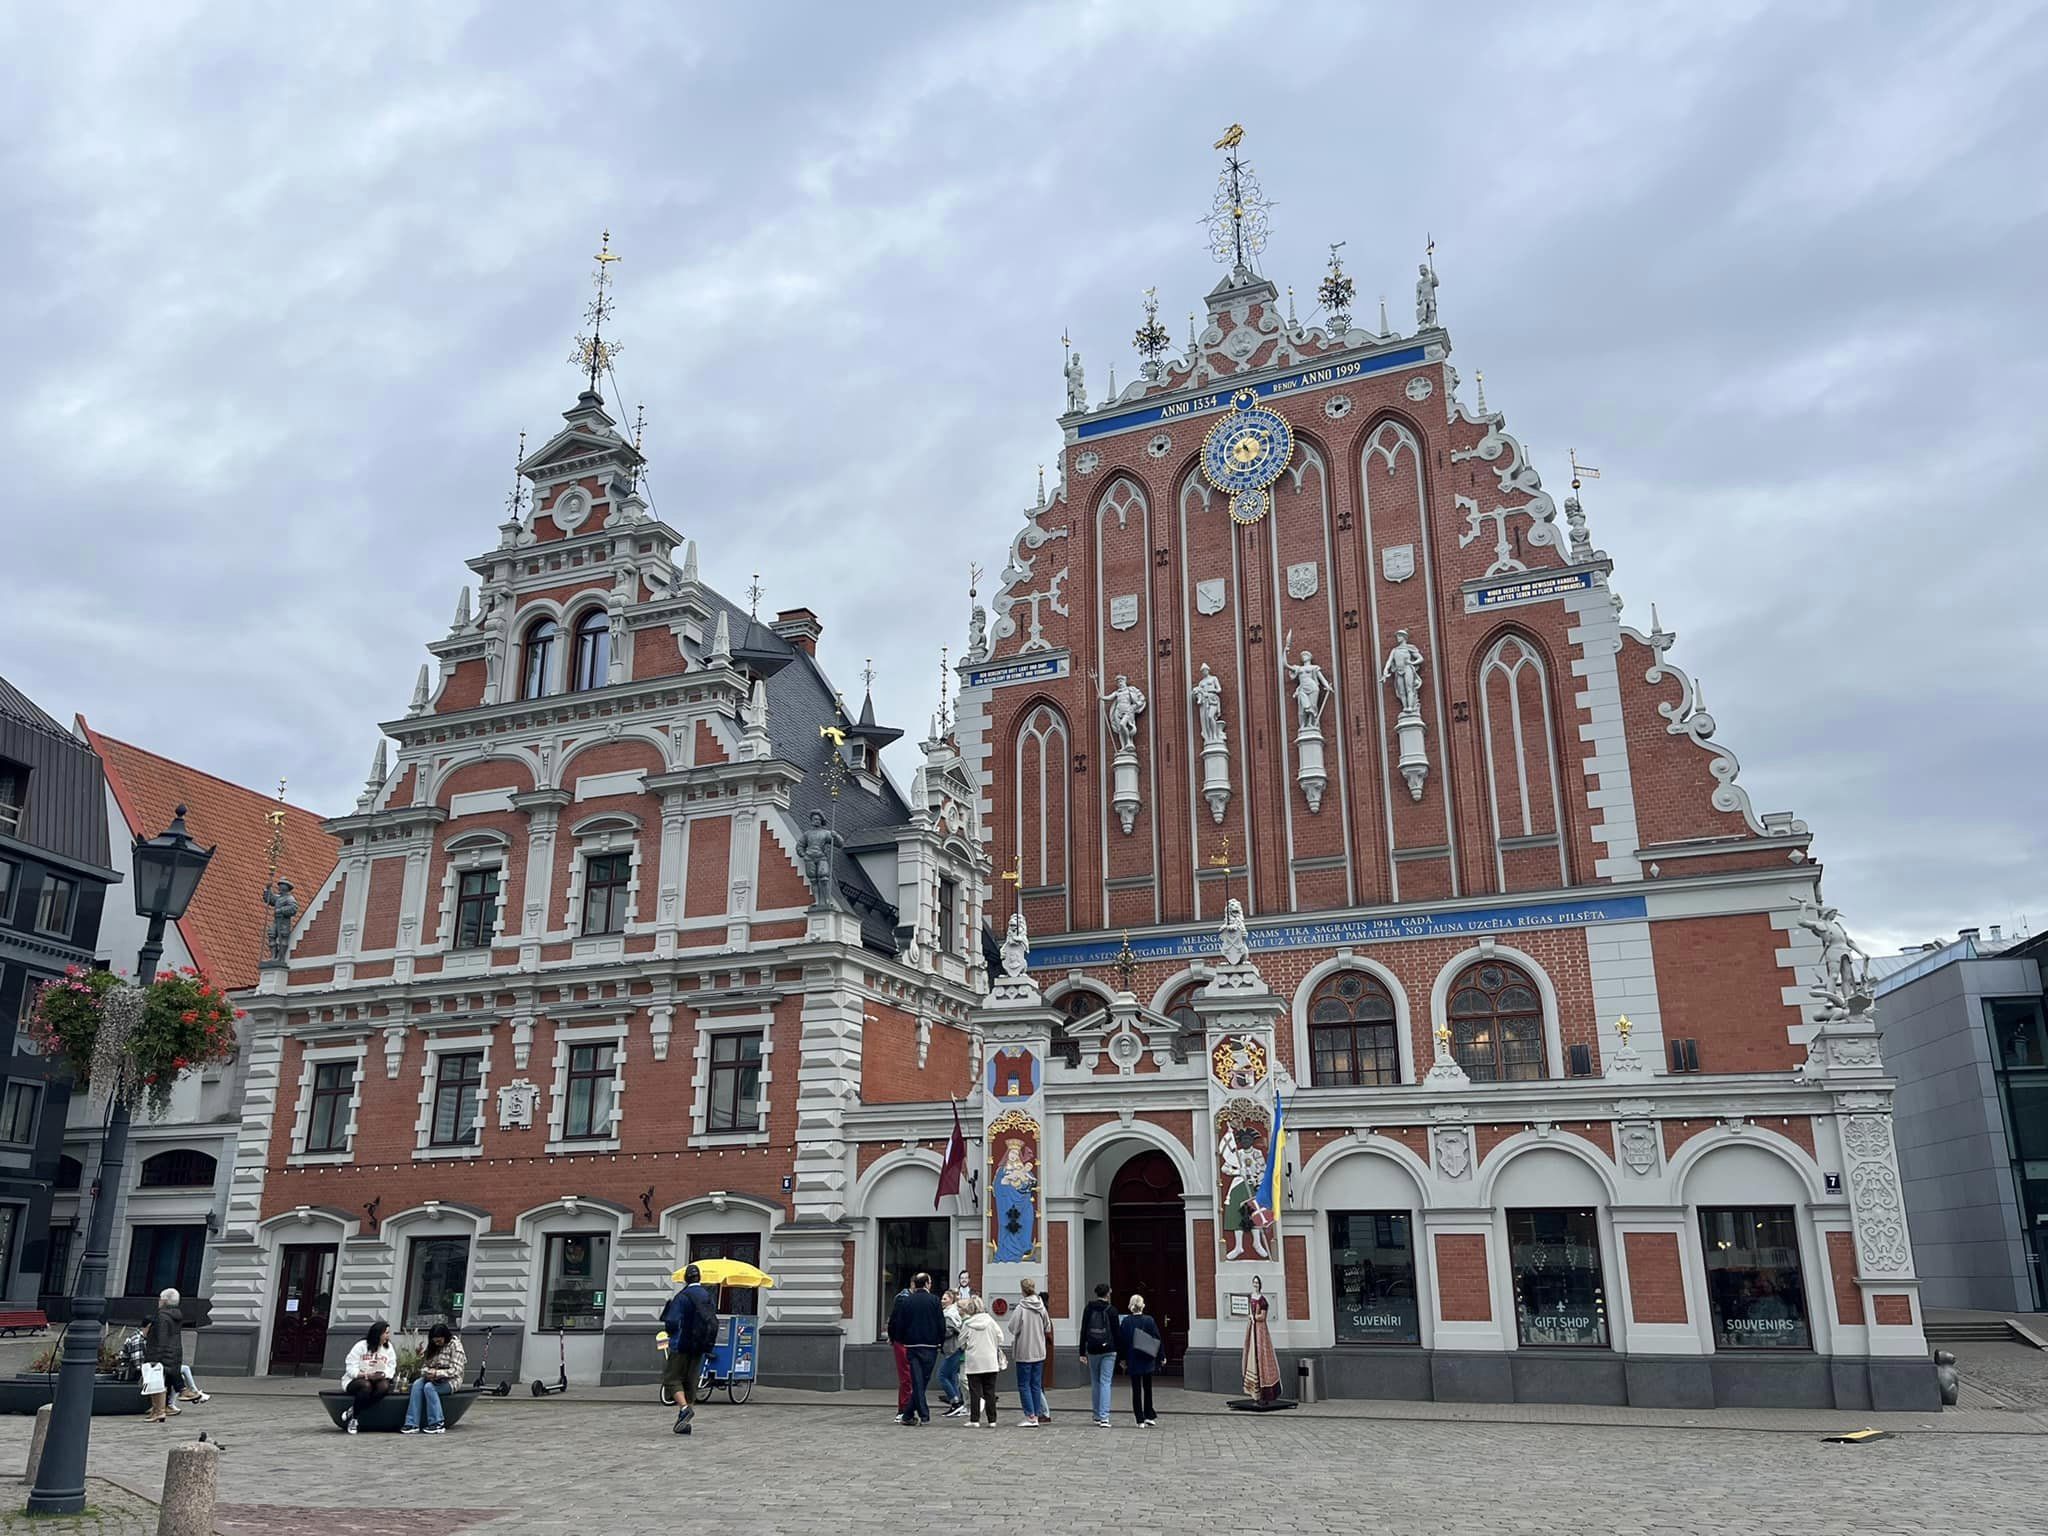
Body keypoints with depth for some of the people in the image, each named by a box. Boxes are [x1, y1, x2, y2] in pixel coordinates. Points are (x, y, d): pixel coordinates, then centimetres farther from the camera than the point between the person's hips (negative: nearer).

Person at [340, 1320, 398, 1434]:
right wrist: (367, 1375, -27)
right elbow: (351, 1368, -12)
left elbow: (391, 1368, 1)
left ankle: (351, 1411, -21)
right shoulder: (361, 1346, -6)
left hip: (378, 1380, 3)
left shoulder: (388, 1348, 7)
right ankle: (353, 1419, -19)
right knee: (366, 1386, -38)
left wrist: (383, 1375, -22)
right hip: (355, 1381, -3)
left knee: (384, 1386, -31)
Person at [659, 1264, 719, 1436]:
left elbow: (672, 1322, -15)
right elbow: (713, 1323, 10)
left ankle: (684, 1407, -22)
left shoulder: (682, 1297, -12)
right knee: (690, 1382, 11)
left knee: (672, 1378, 1)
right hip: (700, 1347, 6)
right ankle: (684, 1423, 12)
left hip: (681, 1346, -6)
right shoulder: (709, 1297, 7)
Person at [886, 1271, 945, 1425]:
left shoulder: (905, 1301, 1)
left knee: (917, 1381, 4)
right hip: (930, 1346, -1)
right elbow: (941, 1324, -4)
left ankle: (923, 1414, -4)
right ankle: (908, 1415, 9)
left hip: (911, 1345, 1)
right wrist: (941, 1341, 9)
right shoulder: (934, 1300, -4)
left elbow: (895, 1322, 2)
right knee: (923, 1379, 7)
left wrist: (893, 1338, 18)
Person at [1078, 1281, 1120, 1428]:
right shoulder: (1111, 1310, -4)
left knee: (1095, 1383, 13)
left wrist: (1082, 1353, 4)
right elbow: (1116, 1332, -4)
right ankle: (1104, 1417, -13)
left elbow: (1083, 1332, 1)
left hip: (1092, 1351, 2)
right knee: (1105, 1382, -3)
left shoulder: (1089, 1309, 2)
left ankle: (1097, 1416, 17)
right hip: (1108, 1351, -2)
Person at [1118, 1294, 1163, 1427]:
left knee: (1136, 1390, 5)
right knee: (1147, 1388, 15)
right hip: (1147, 1361, 0)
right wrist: (1161, 1356, 6)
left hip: (1132, 1361, 0)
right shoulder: (1149, 1321, -8)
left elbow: (1121, 1341, -2)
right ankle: (1149, 1416, 12)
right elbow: (1158, 1339, -4)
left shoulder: (1125, 1321, -6)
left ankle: (1140, 1420, 4)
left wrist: (1122, 1359, 6)